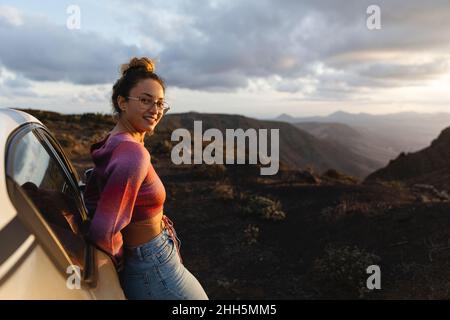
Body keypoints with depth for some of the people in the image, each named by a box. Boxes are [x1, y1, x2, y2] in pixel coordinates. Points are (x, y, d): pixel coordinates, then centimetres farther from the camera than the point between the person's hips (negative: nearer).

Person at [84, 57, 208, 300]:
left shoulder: (113, 143, 0)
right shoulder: (133, 153, -29)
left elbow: (91, 198, 10)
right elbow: (103, 231, -32)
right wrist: (119, 258, -11)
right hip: (154, 272, -9)